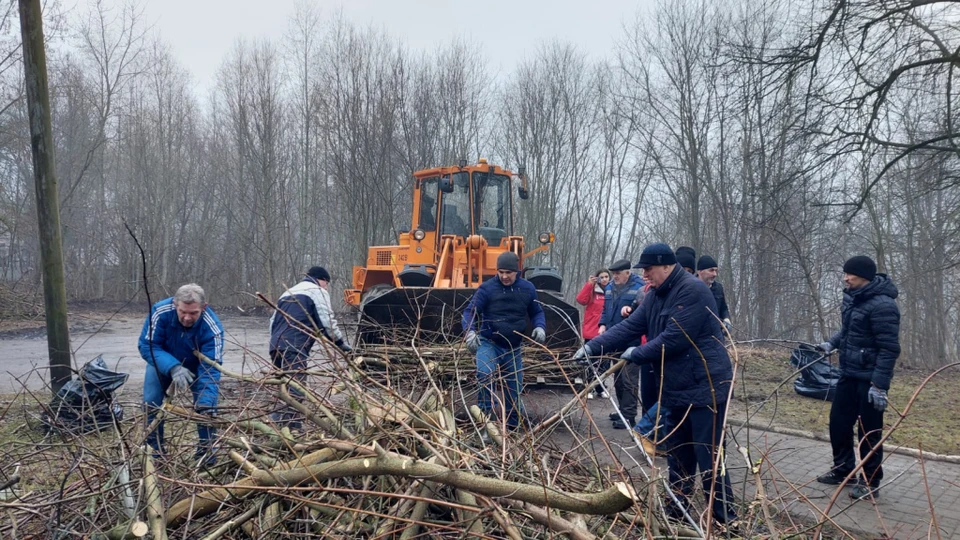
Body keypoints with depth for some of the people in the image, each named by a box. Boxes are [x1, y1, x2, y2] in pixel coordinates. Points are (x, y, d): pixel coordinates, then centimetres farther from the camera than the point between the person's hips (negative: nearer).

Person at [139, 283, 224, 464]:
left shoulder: (212, 327, -38)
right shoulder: (160, 311, -36)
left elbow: (210, 369, -38)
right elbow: (148, 346, -30)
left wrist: (206, 403, -51)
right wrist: (173, 367, -47)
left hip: (196, 365, -1)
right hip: (163, 362, 1)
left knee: (205, 404, -11)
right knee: (151, 402, -6)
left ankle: (206, 449, 8)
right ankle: (154, 450, 12)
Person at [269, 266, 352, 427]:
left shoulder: (288, 292, 30)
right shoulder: (317, 291, 5)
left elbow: (273, 320, 28)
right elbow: (327, 322, -4)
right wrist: (341, 343, 6)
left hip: (275, 346, 9)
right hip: (294, 348, -8)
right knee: (295, 388, -14)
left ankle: (283, 420, 14)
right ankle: (285, 420, -27)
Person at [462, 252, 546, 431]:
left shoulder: (528, 288, 2)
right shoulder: (487, 288, -10)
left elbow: (537, 312, 13)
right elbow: (470, 311, -9)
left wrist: (540, 327, -9)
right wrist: (469, 332, -28)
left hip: (513, 348, 4)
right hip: (488, 343, -4)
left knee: (513, 387, 12)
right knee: (485, 374, -31)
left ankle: (512, 426, 30)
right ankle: (485, 414, -16)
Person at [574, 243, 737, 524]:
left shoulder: (693, 290, -20)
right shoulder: (656, 295, 9)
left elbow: (673, 339, -25)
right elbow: (629, 327, 7)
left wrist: (636, 354, -12)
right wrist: (592, 346, -4)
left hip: (705, 386, -9)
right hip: (675, 388, 9)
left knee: (709, 457, -3)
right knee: (677, 453, 18)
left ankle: (725, 517, 9)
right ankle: (676, 507, 31)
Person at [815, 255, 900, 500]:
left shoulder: (882, 305, -20)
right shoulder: (852, 297, 7)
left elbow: (889, 348, -21)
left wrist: (880, 385, -23)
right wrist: (832, 343, 5)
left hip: (869, 379, -9)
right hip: (848, 374, 9)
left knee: (868, 431, 3)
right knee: (839, 422, 16)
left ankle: (870, 481, 18)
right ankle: (841, 470, 32)